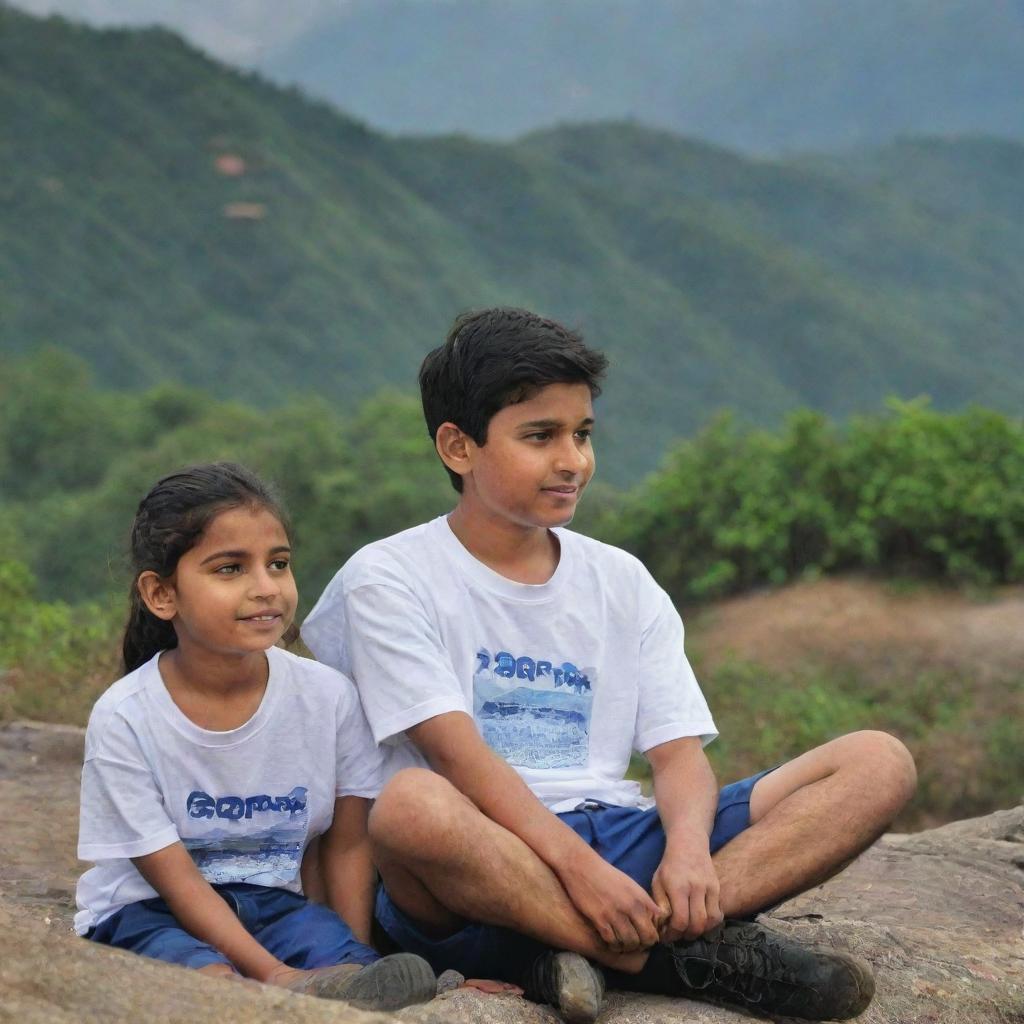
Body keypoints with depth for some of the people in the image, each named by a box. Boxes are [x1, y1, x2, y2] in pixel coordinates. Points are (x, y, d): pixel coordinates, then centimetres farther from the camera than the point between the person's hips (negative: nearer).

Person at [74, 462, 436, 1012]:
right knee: (209, 977, -38)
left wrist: (357, 964, -11)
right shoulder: (124, 718, -15)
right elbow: (175, 877, -15)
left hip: (269, 901, 3)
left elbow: (347, 845, 4)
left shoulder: (328, 695, -7)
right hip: (147, 911, -3)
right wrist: (275, 975, -27)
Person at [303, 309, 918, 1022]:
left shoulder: (622, 583, 17)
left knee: (879, 763, -9)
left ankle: (583, 956, -27)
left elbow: (679, 750, 8)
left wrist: (688, 850, -16)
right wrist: (579, 867, -26)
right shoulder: (391, 580, 2)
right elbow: (455, 751, -11)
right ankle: (697, 955, -25)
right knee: (412, 806, -41)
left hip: (617, 843, 5)